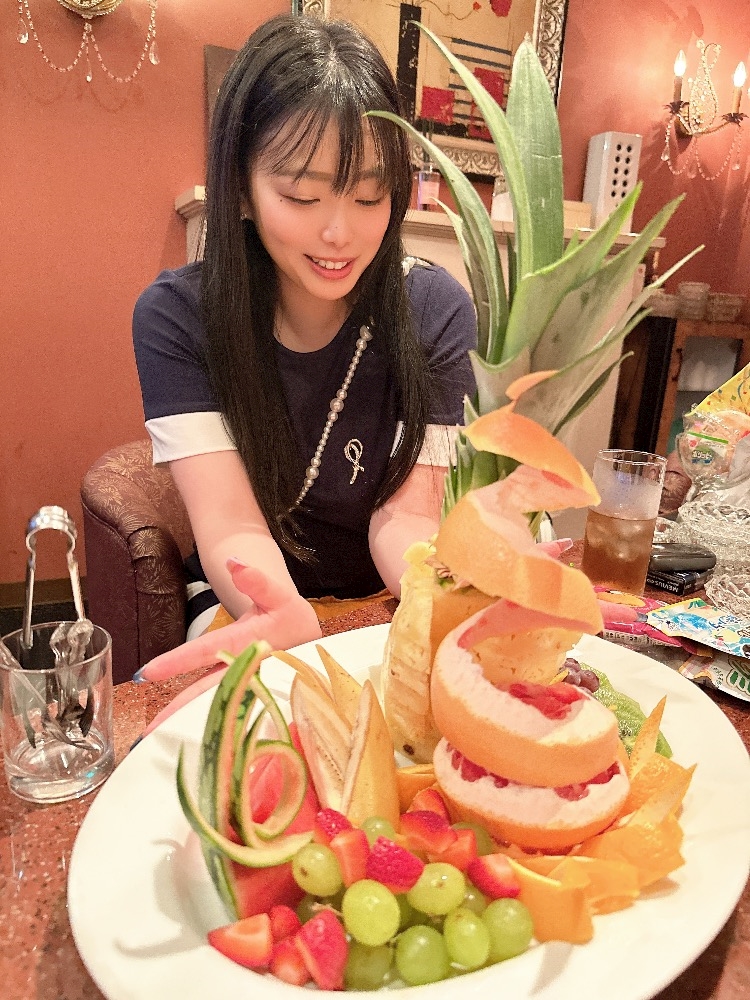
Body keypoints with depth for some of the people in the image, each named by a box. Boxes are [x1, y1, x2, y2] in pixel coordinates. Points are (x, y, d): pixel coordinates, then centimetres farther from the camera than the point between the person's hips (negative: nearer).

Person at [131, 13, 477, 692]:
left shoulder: (435, 311, -9)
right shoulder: (176, 316, -12)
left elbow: (404, 511, -13)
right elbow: (231, 522, -20)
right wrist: (280, 617, -42)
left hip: (384, 610, 1)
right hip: (248, 611, 0)